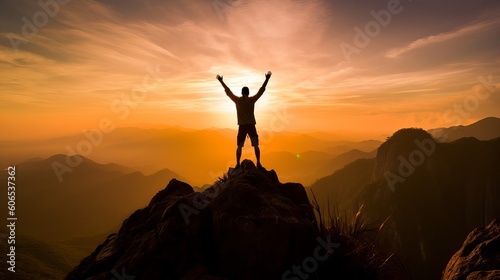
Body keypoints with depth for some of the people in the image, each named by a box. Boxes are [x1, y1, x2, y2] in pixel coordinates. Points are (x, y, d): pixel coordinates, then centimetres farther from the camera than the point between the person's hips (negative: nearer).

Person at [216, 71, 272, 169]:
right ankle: (258, 163, 4)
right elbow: (262, 90, 4)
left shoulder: (237, 100, 1)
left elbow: (228, 91, 11)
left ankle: (238, 164, 4)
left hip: (242, 126, 1)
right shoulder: (252, 100, -2)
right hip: (251, 126, -1)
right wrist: (267, 79, 12)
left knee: (239, 146, 7)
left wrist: (221, 81, 22)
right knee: (256, 145, 6)